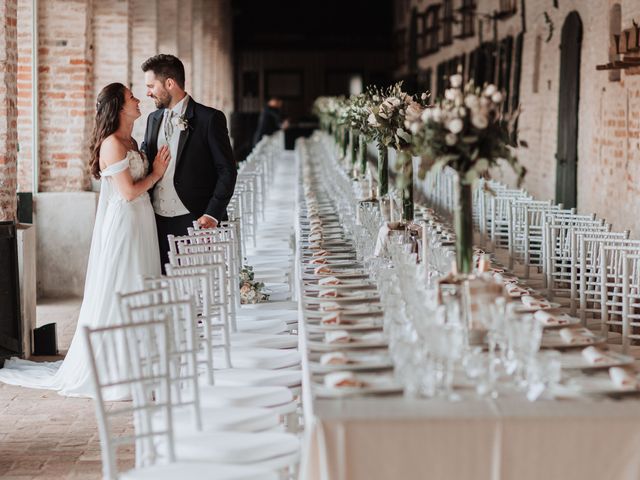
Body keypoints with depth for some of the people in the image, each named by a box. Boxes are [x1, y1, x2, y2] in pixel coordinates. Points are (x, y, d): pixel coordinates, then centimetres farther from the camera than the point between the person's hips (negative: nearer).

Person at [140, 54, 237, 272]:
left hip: (195, 221, -6)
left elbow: (227, 170, -7)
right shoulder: (153, 119, 15)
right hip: (158, 222, 6)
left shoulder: (209, 119, -5)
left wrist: (212, 215, -15)